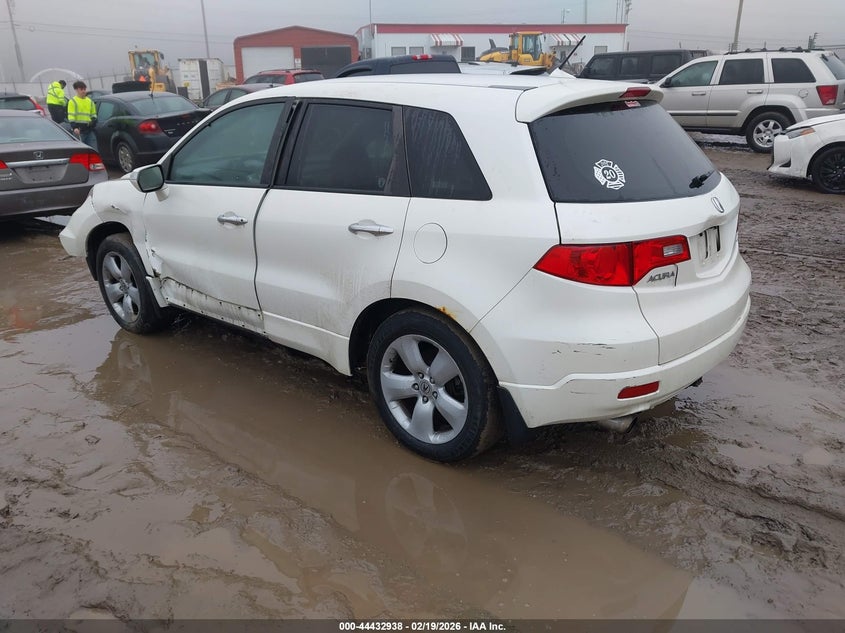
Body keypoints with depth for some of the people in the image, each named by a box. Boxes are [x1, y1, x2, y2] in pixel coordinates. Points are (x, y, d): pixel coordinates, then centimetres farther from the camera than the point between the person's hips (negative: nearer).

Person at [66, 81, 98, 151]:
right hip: (79, 129, -5)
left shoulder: (90, 101, 17)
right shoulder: (73, 101, -1)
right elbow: (71, 116, -7)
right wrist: (74, 127, -19)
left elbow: (93, 114, 24)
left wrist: (94, 120, 2)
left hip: (89, 129, 5)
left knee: (94, 149, 2)